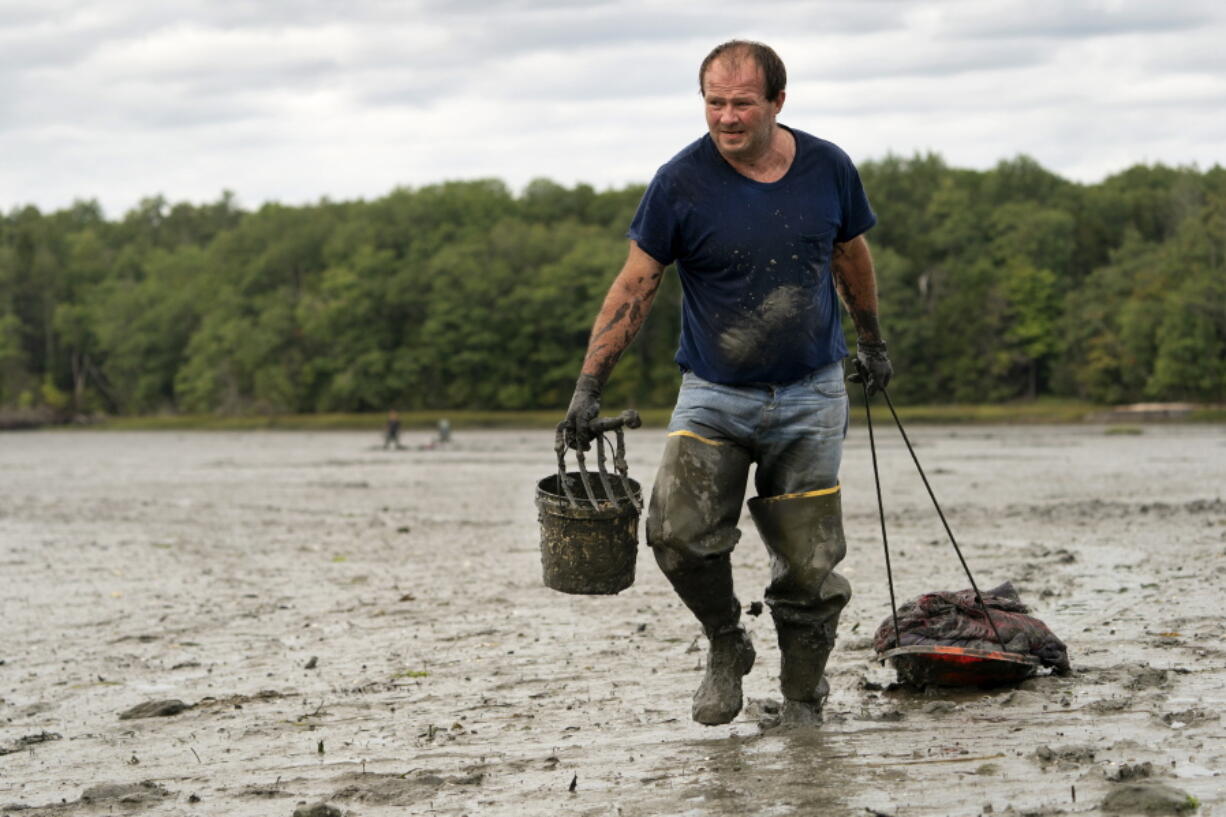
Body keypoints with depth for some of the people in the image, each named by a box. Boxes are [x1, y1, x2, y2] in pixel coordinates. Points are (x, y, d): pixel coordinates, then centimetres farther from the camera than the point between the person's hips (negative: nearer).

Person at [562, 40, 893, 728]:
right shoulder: (682, 182, -11)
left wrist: (872, 343, 26)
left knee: (808, 567, 1)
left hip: (811, 396, 1)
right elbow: (635, 286, -6)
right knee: (678, 531, -21)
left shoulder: (828, 170, -4)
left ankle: (802, 700, 22)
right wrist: (589, 386, -11)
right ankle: (727, 646, 7)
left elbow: (852, 256, 15)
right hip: (713, 394, -1)